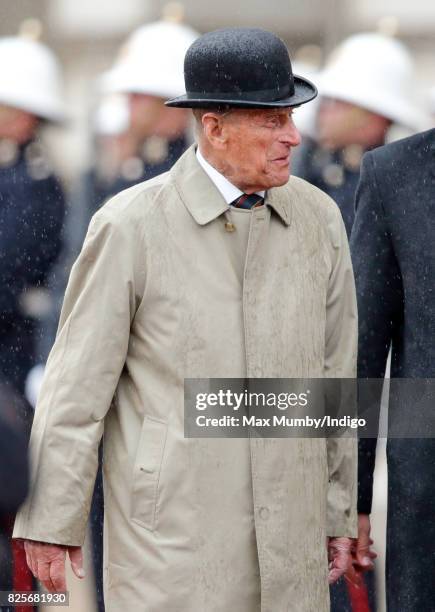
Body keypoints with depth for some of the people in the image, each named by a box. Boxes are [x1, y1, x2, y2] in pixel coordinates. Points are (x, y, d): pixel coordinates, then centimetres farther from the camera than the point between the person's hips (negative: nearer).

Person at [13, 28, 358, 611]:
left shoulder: (319, 219, 3)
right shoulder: (131, 226, -10)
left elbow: (334, 372, 10)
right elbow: (78, 382, -6)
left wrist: (338, 515, 13)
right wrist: (50, 521, -4)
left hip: (287, 538, 4)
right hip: (172, 531, -4)